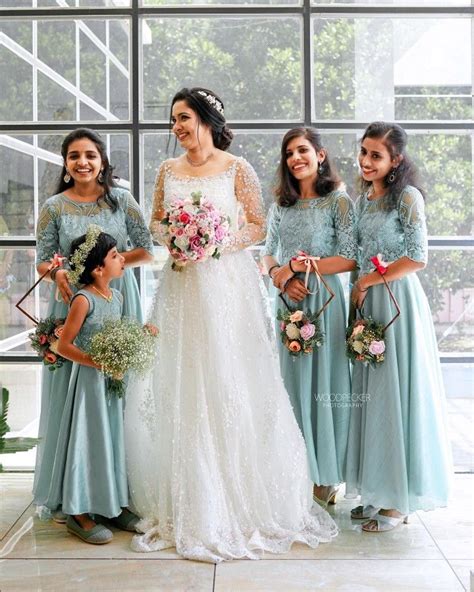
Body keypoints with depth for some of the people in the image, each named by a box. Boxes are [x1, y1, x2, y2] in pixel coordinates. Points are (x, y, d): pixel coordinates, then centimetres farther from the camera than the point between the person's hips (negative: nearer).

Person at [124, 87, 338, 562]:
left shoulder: (237, 169, -1)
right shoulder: (168, 170, 11)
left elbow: (258, 225, 0)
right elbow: (156, 221, 17)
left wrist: (221, 241, -15)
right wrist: (170, 238, -5)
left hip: (227, 284, -4)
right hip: (181, 286, 4)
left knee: (229, 384, -1)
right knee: (177, 386, 3)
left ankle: (241, 501, 13)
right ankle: (187, 502, 17)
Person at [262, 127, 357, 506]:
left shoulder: (339, 201, -5)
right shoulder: (281, 205, 12)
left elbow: (350, 260, -11)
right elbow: (268, 254, 13)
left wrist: (298, 266, -12)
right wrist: (281, 278, -7)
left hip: (323, 299, -5)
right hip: (287, 301, 5)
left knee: (322, 383, 1)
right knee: (292, 381, 8)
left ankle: (325, 477, 14)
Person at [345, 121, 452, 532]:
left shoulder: (407, 196, -10)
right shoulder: (365, 198, 13)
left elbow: (417, 258, -16)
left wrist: (368, 281, -11)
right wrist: (359, 291, 3)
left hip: (398, 303, -7)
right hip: (368, 304, 7)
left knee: (395, 393, -2)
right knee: (370, 394, 9)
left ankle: (398, 501, 10)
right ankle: (378, 492, 20)